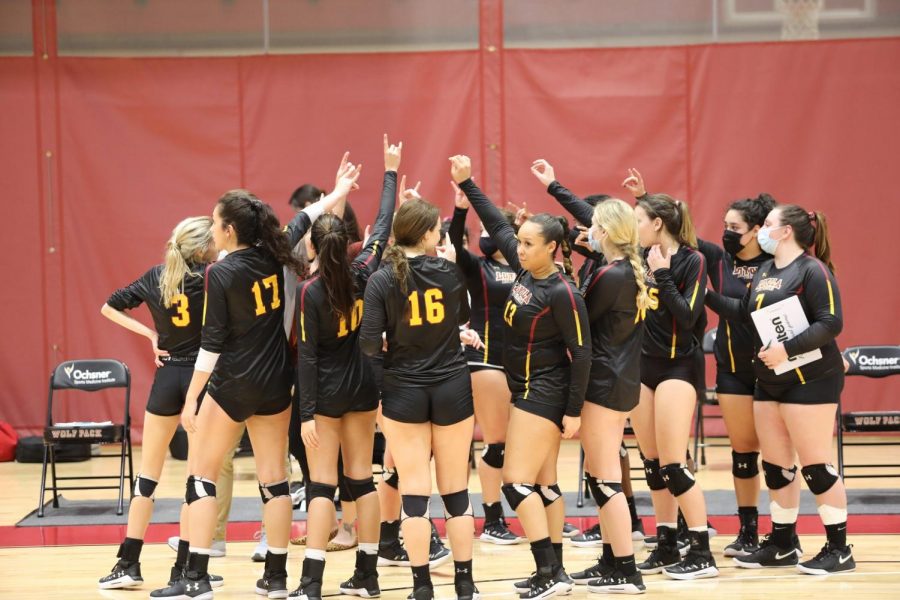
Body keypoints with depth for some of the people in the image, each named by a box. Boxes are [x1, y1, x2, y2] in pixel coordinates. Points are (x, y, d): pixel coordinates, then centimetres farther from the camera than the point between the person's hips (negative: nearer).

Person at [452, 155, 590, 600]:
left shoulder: (562, 293, -20)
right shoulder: (526, 270, 2)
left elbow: (581, 354, -18)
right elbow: (497, 226, 14)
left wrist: (573, 411, -17)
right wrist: (466, 184, 12)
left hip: (543, 395, -9)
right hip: (529, 391, 9)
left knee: (518, 483, -9)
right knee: (543, 485, 11)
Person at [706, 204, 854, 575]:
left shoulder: (812, 270, -13)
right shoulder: (764, 271, 12)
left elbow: (831, 323, -20)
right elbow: (742, 313, 17)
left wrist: (787, 348, -25)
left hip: (809, 380, -9)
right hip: (769, 382, 9)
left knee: (816, 466, -5)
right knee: (775, 467, 12)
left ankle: (839, 549, 2)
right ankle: (782, 545, 22)